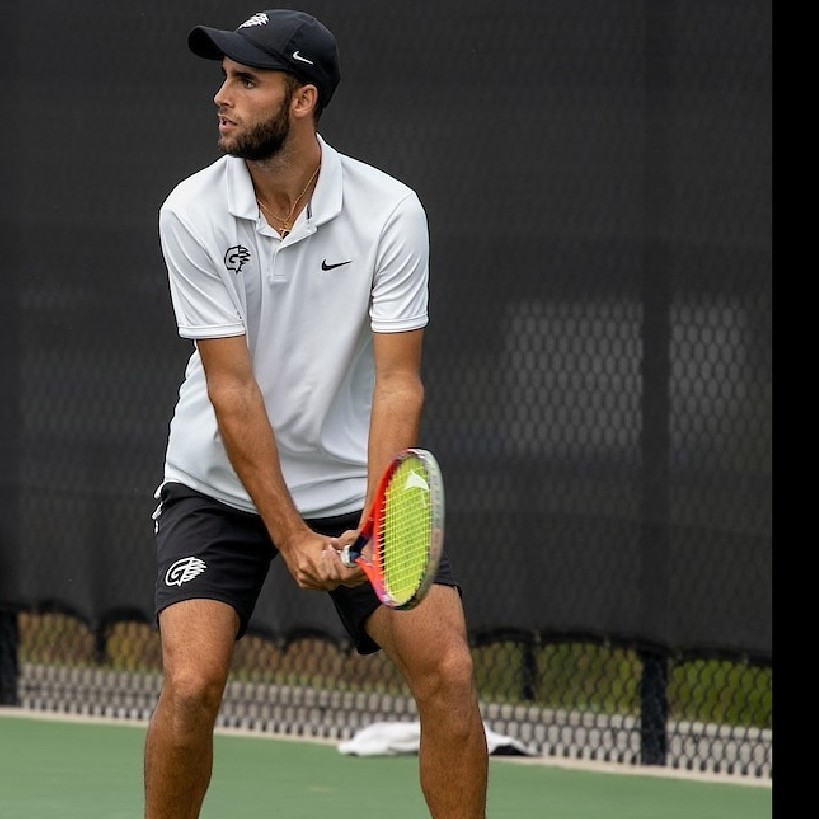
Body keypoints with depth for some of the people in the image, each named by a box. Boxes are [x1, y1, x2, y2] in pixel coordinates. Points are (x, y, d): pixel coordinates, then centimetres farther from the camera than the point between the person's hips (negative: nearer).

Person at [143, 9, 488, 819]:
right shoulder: (193, 213, -14)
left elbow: (397, 381, -17)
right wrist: (291, 535, -22)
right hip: (218, 484, -1)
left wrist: (374, 527, -31)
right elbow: (231, 387, -16)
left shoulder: (389, 212, -14)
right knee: (191, 685, -18)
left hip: (353, 483, 1)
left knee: (447, 671, -13)